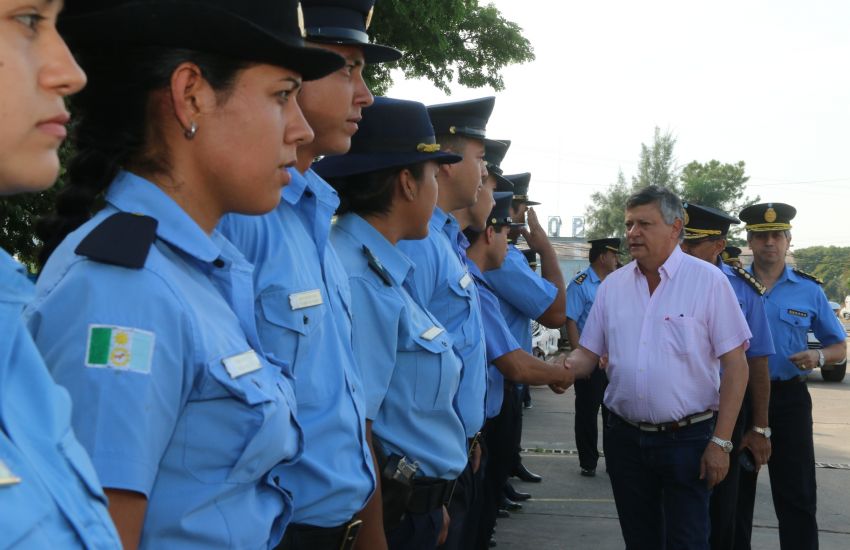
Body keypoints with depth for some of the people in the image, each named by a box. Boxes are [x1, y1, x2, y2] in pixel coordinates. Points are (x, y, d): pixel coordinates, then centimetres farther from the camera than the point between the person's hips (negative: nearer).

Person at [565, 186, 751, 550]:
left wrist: (721, 441, -12)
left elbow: (735, 364, -8)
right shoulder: (612, 285, 6)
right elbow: (588, 355, 9)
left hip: (687, 438, -4)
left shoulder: (708, 281, -7)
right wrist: (565, 367, -15)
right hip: (625, 436, 4)